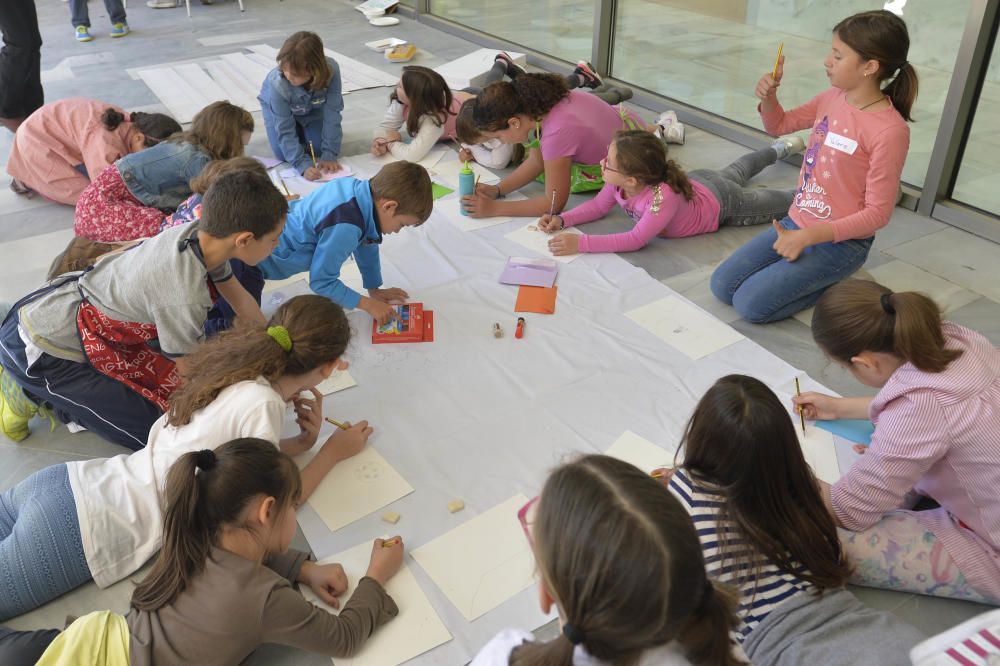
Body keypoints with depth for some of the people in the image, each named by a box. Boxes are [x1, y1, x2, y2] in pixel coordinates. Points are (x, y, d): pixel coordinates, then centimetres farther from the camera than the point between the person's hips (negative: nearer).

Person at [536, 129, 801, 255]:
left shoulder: (663, 196, -50)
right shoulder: (618, 181, -31)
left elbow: (636, 240, -53)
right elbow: (599, 205, -15)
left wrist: (581, 243, -58)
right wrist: (562, 219, -31)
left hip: (720, 203, -6)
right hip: (696, 181, 6)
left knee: (785, 203, 16)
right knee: (732, 173, 37)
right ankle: (779, 149, 63)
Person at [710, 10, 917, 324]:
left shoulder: (890, 131, -22)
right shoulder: (833, 98, -1)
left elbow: (877, 214, -19)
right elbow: (779, 125, 16)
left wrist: (809, 236, -25)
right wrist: (768, 97, -6)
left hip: (839, 242, -7)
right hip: (795, 224, 7)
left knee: (751, 305, -18)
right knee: (722, 286, 1)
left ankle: (836, 289, 3)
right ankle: (805, 274, 16)